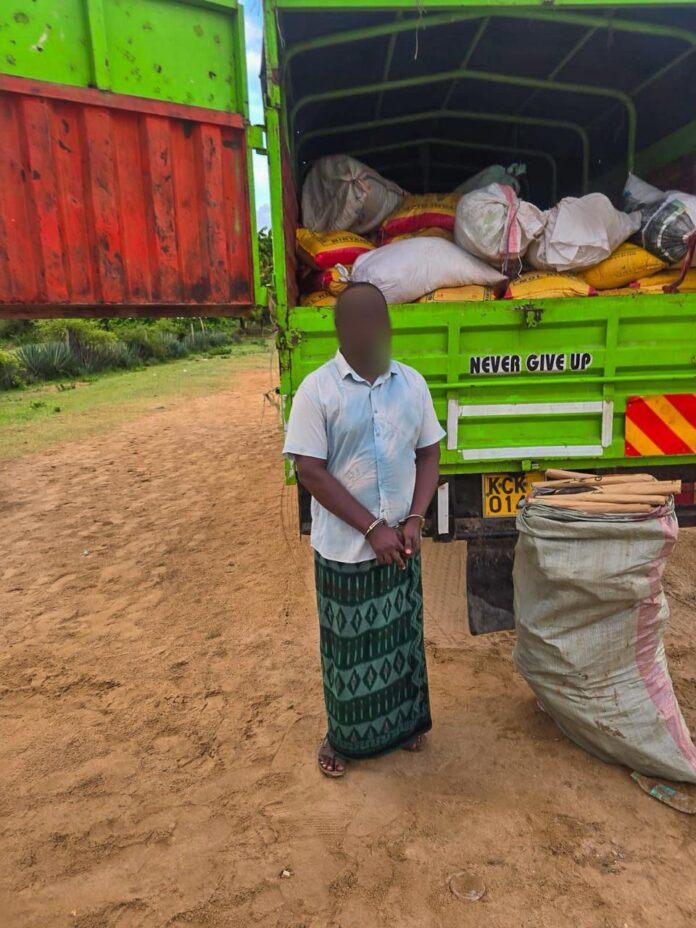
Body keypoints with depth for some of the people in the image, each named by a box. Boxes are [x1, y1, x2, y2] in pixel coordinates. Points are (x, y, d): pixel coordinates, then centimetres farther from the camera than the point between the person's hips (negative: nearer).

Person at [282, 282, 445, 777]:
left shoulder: (412, 382, 0)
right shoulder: (317, 389, -13)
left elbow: (429, 454, 5)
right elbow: (311, 471, -15)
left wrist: (413, 520, -9)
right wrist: (373, 528, -17)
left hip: (401, 542, 4)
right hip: (345, 547, -4)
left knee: (403, 635, 19)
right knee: (348, 645, 12)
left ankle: (403, 723, 43)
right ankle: (344, 737, 36)